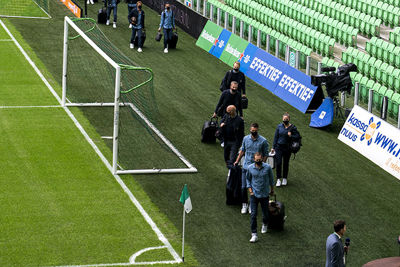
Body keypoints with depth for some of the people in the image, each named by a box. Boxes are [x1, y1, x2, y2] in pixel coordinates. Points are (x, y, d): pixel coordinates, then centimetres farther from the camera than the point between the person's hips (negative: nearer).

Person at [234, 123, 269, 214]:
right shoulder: (246, 138, 1)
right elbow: (242, 150, 15)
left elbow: (265, 155, -1)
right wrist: (237, 161, 18)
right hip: (246, 166, 3)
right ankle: (244, 204, 18)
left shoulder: (263, 141, -8)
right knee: (244, 187, 3)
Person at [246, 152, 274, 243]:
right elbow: (248, 179, 7)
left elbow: (271, 178, 6)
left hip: (265, 194, 0)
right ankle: (254, 234, -4)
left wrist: (272, 189, 16)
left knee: (265, 212, 15)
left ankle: (265, 224, 48)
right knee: (253, 214, -7)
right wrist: (250, 190, -1)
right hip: (254, 194, 0)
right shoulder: (250, 168, -9)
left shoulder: (267, 167, -11)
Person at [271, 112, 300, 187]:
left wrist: (291, 136, -22)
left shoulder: (292, 127, -6)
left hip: (287, 148, 0)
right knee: (278, 163, -7)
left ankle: (285, 179, 25)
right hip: (279, 147, 0)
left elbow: (297, 136, -4)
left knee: (286, 163, 11)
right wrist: (274, 147, 4)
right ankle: (278, 179, 2)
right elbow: (276, 137, 4)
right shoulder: (279, 126, -2)